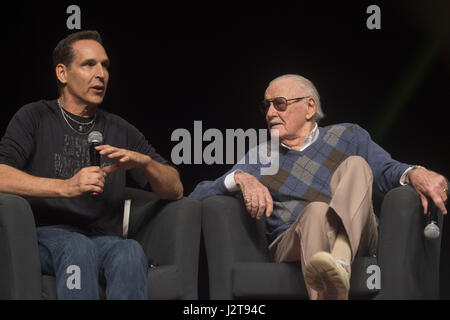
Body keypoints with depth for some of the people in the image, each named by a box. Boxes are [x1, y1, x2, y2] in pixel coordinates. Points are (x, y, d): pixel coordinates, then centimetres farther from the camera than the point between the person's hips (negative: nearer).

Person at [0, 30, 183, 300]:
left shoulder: (121, 131, 21)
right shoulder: (36, 118, 10)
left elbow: (175, 191, 16)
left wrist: (144, 162, -5)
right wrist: (66, 186, -20)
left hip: (105, 240, 3)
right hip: (48, 235, -2)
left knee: (132, 252, -33)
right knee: (78, 247, -38)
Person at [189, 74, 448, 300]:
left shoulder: (348, 137, 23)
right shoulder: (260, 158, 24)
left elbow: (387, 170, 5)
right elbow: (199, 196, 12)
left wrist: (415, 174, -20)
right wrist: (241, 178, -9)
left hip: (355, 238, 0)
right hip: (291, 244, 0)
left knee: (355, 165, -25)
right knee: (316, 211, -34)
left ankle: (339, 263, -54)